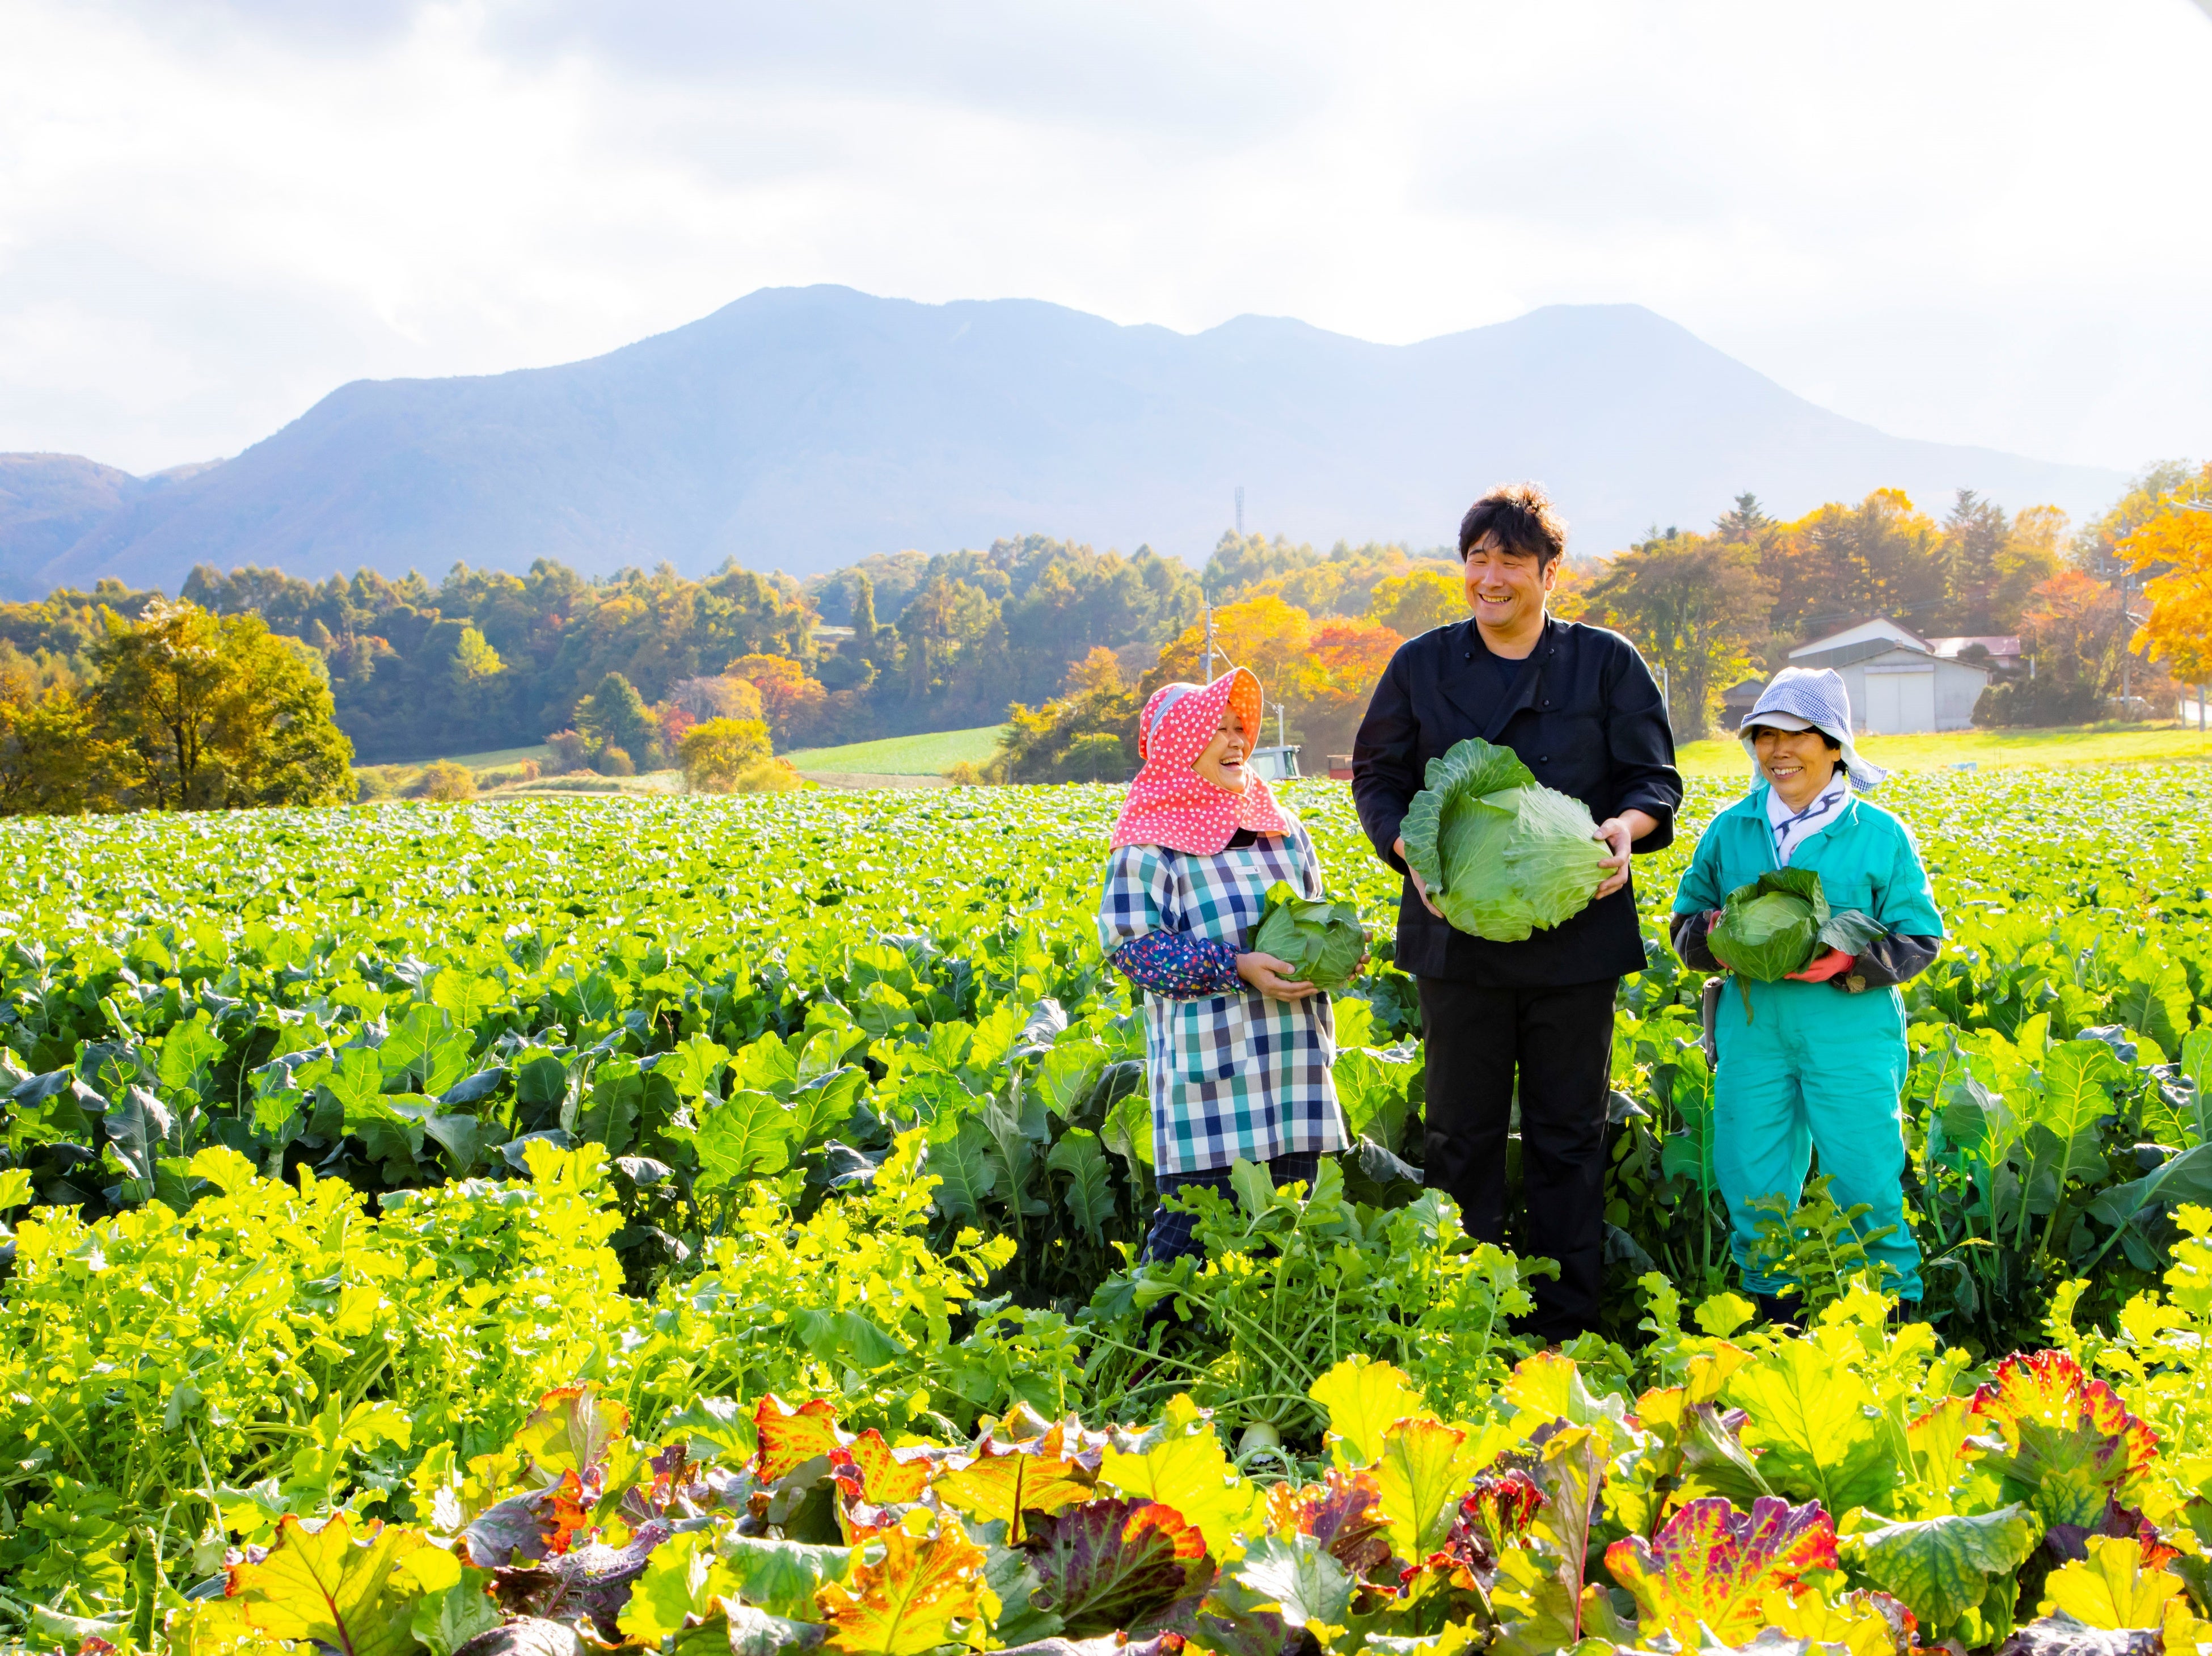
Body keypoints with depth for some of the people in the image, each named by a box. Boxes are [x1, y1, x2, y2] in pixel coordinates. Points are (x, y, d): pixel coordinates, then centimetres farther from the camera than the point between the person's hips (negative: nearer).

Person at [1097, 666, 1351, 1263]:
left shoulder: (1282, 830, 13)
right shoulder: (1150, 845, -7)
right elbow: (1131, 945, -12)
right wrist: (1237, 969, -19)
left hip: (1293, 1061, 6)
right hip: (1209, 1068, -6)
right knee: (1193, 1216, -6)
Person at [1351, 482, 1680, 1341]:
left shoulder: (1606, 663, 4)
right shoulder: (1421, 666, 7)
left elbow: (1654, 776, 6)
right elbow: (1377, 777, 9)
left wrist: (1628, 827, -17)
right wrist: (1411, 850, -11)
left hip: (1575, 938, -1)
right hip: (1457, 933, 1)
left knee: (1567, 1134, 5)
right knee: (1463, 1133, 5)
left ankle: (1567, 1321, 14)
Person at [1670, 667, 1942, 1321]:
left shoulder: (1879, 835, 1)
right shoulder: (1730, 831, 9)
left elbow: (1919, 937, 1)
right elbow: (1686, 917, 15)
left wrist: (1847, 961, -17)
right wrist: (1713, 938, -10)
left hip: (1851, 1031, -3)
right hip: (1752, 1029, 3)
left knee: (1866, 1180, 0)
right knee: (1753, 1183, 7)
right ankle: (1770, 1310, 24)